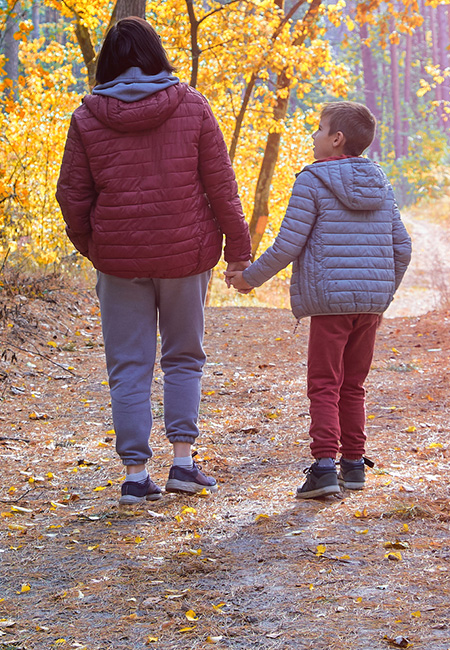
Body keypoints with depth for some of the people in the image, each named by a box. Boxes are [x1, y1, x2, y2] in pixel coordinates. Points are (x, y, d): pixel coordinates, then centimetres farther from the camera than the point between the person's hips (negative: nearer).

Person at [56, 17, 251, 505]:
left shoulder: (87, 118, -2)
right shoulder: (191, 107, -3)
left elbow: (73, 195, 1)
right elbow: (220, 185, -3)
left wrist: (87, 245, 18)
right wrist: (237, 247, 4)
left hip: (118, 257, 0)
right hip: (185, 252, 0)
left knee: (129, 367, 7)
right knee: (183, 358, 15)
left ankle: (136, 475, 5)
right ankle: (183, 461, 6)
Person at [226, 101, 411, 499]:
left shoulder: (312, 182, -7)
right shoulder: (380, 185, 12)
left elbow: (287, 246, -10)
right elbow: (401, 247, 13)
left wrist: (250, 278, 4)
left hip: (331, 301, -5)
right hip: (370, 301, 6)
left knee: (325, 386, -3)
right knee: (353, 385, 15)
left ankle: (325, 465, -12)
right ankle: (354, 463, 17)